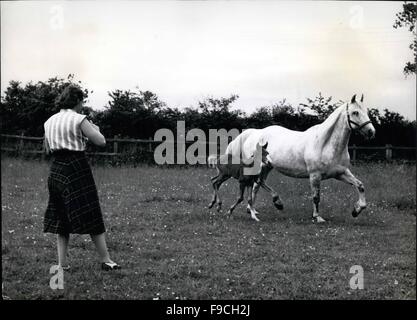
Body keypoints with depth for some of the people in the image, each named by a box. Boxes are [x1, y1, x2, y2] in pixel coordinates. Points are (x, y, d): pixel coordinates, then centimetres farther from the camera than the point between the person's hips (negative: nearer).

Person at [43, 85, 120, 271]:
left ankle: (62, 263, 9)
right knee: (91, 217, 0)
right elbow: (101, 141, -10)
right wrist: (95, 129, 9)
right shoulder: (79, 119, -8)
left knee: (61, 218, 12)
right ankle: (106, 260, 3)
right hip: (76, 168, -6)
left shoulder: (49, 122, 10)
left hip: (56, 170, 6)